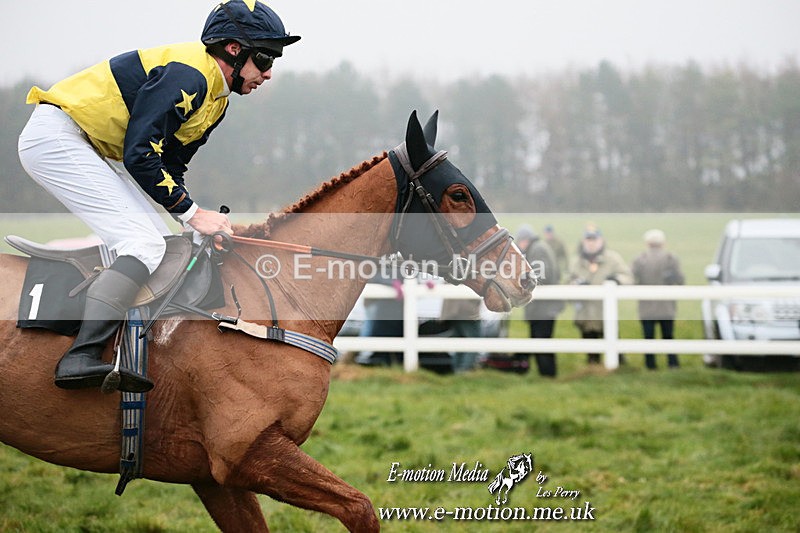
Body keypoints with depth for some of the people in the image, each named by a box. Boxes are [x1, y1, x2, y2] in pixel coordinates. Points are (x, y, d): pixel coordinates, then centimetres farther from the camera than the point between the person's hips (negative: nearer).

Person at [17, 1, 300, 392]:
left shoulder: (215, 99, 13)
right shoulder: (187, 75, -19)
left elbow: (170, 166, 16)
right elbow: (140, 155, -22)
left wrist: (206, 225, 4)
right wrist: (193, 213, -17)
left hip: (87, 150, 11)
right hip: (55, 136, -11)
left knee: (159, 244, 8)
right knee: (145, 244, -19)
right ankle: (81, 357, -29)